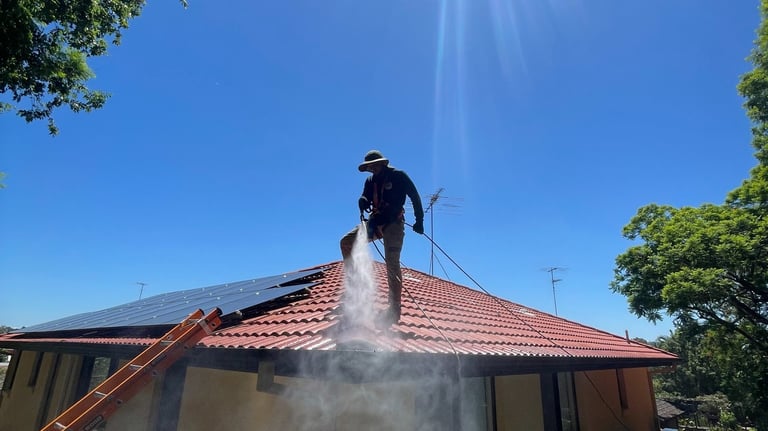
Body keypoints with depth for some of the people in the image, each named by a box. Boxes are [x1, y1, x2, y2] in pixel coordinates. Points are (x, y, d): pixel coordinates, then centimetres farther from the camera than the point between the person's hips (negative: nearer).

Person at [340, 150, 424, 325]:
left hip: (393, 223, -6)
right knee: (346, 242, -5)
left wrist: (419, 220, -7)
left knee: (392, 264, -9)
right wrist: (363, 201, -20)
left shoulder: (398, 176, -3)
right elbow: (366, 199, 6)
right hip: (376, 222, 6)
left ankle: (394, 309, -5)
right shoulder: (371, 180, 14)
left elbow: (415, 197, -2)